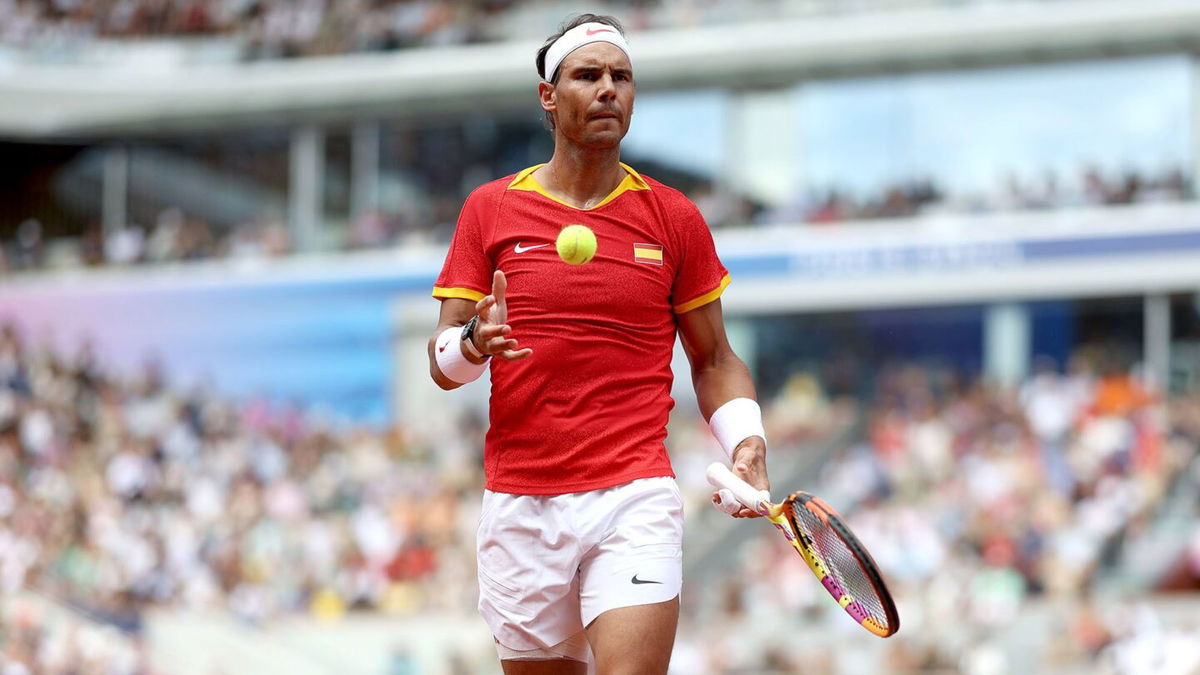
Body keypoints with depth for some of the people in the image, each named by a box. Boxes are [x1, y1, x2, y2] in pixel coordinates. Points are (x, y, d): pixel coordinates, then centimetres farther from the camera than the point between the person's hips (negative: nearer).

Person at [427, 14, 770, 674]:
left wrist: (744, 441, -6)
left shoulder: (674, 217, 7)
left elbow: (713, 360, 13)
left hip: (634, 497, -1)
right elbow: (441, 362, 6)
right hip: (521, 508, 2)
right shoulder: (490, 209, 7)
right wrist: (473, 344, -18)